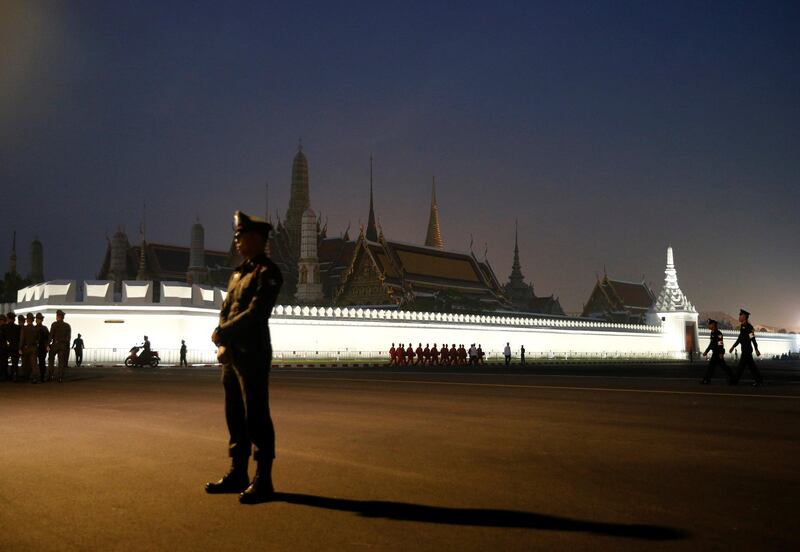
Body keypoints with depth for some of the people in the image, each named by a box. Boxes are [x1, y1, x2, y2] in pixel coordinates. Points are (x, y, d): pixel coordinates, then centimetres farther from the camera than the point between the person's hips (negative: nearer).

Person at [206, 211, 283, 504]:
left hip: (253, 355, -8)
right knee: (235, 415, 13)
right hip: (232, 355, 8)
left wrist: (221, 333, -13)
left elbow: (255, 313, -18)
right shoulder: (238, 273, 18)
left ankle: (263, 481, 2)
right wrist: (221, 345, -1)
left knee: (256, 415, -5)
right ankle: (237, 474, 23)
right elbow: (225, 311, 15)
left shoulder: (268, 272, -8)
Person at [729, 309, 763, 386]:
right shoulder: (742, 326, 14)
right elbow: (740, 338, 22)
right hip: (744, 349, 9)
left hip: (747, 349, -9)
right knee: (751, 365, 11)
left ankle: (735, 381, -2)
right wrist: (733, 346, 23)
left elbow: (753, 339, -17)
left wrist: (756, 350, -19)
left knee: (742, 365, -5)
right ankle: (759, 380, 16)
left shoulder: (749, 327, -15)